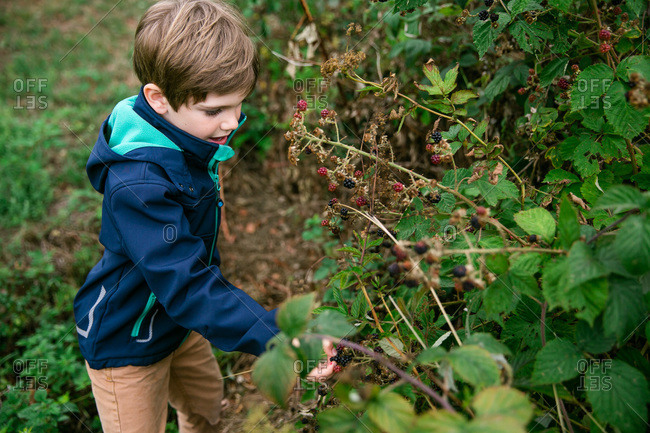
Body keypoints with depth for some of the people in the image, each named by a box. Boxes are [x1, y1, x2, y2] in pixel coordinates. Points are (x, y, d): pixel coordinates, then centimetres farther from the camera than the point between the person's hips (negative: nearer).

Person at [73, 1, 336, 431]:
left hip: (178, 321, 8)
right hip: (125, 343, -8)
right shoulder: (139, 185, -38)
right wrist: (280, 339, -43)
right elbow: (187, 287, -40)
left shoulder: (190, 136, -9)